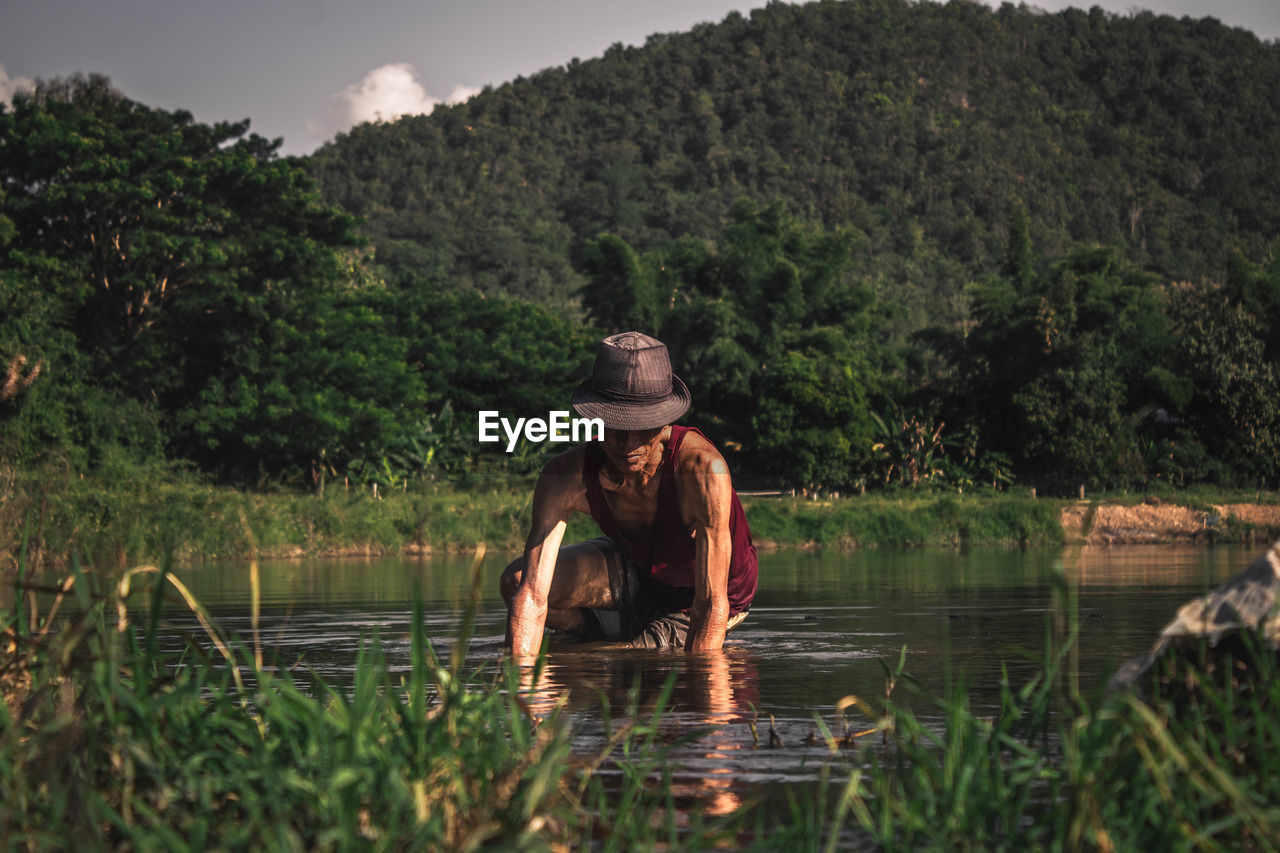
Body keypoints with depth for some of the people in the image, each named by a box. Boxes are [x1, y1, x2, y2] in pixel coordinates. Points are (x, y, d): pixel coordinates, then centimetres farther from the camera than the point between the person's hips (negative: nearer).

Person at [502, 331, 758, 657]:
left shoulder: (703, 469, -41)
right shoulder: (567, 476, -29)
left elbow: (711, 604, -41)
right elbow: (531, 596, -36)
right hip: (634, 568, 3)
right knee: (516, 581, -14)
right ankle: (604, 631, 16)